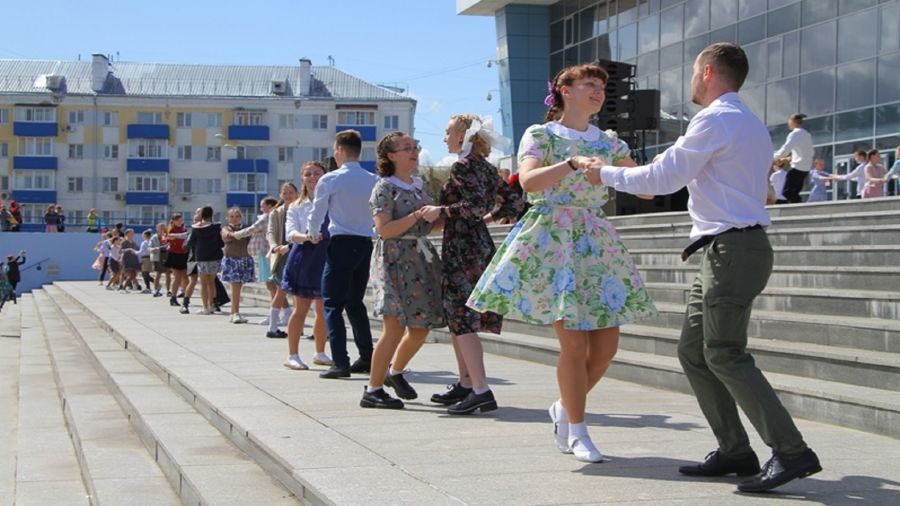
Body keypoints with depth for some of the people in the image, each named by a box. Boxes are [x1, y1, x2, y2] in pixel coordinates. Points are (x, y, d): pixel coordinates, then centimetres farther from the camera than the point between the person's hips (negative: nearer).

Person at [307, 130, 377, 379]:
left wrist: (314, 235, 20)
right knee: (355, 303, 17)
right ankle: (367, 358, 16)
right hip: (365, 244, 5)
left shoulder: (330, 180, -7)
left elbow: (317, 214, 1)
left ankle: (340, 363, -10)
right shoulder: (373, 181, 4)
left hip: (340, 245, -5)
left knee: (332, 304, -1)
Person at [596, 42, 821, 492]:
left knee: (725, 355, -11)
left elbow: (663, 178, -12)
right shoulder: (752, 126, 21)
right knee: (693, 351, 11)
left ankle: (791, 452, -11)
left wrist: (605, 173, 0)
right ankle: (733, 451, 12)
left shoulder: (715, 120, -11)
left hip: (732, 249, -10)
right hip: (728, 249, 10)